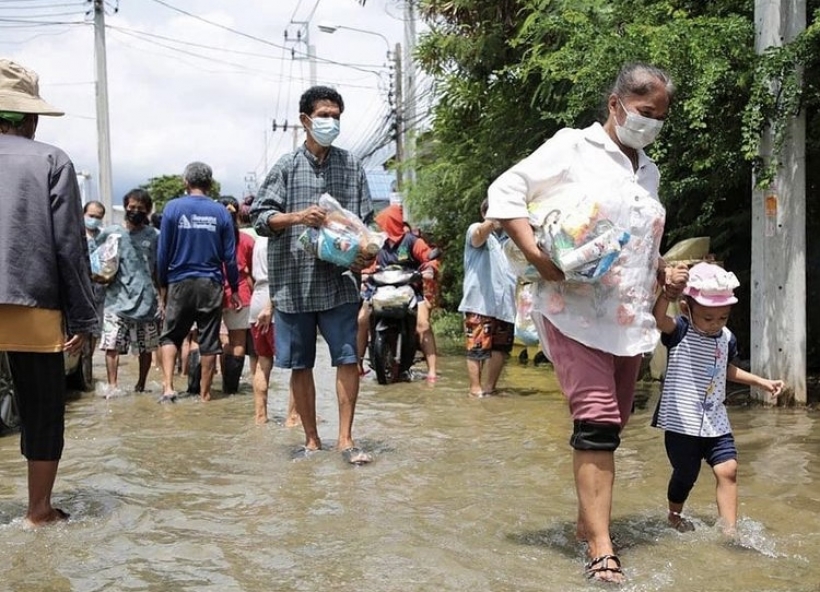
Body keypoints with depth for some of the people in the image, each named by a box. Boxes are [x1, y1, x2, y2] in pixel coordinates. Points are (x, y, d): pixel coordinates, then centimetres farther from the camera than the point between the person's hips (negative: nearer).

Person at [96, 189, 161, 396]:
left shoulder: (153, 236, 7)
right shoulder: (110, 233, 5)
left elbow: (158, 271, 11)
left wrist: (161, 299, 7)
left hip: (146, 300, 1)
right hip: (118, 299, -1)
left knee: (146, 347, 8)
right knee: (112, 344, -10)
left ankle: (141, 385, 23)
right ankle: (112, 385, -6)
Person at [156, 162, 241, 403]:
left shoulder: (173, 208, -3)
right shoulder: (220, 212, -1)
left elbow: (163, 251, -1)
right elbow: (229, 256, 1)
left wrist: (162, 284, 9)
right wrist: (234, 289, 10)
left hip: (180, 283, 0)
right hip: (211, 284, 0)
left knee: (170, 336, 13)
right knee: (209, 341, 7)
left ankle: (168, 387, -1)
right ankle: (205, 393, 13)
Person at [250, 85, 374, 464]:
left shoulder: (352, 166, 8)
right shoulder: (287, 167, 3)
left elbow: (365, 222, 9)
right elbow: (260, 217, 0)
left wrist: (363, 255, -9)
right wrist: (297, 217, -18)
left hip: (339, 281, 1)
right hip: (293, 282, 0)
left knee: (348, 359, -4)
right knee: (300, 365, 7)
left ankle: (345, 438, 7)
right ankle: (311, 439, 20)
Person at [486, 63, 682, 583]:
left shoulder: (649, 171, 17)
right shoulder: (573, 147, -3)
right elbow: (505, 192, -8)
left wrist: (664, 270, 9)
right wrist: (536, 254, -19)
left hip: (630, 321, 7)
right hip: (576, 314, -7)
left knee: (611, 426, 13)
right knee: (596, 424, -15)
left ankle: (589, 520, 29)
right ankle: (601, 549, -12)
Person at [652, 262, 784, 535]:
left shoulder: (727, 338, 5)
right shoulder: (679, 331, -12)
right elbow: (658, 318, -35)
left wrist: (760, 381, 23)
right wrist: (667, 290, -52)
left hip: (715, 420, 5)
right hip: (682, 420, -4)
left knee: (728, 469, -8)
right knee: (685, 474, 9)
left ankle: (729, 530, -4)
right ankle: (674, 515, 37)